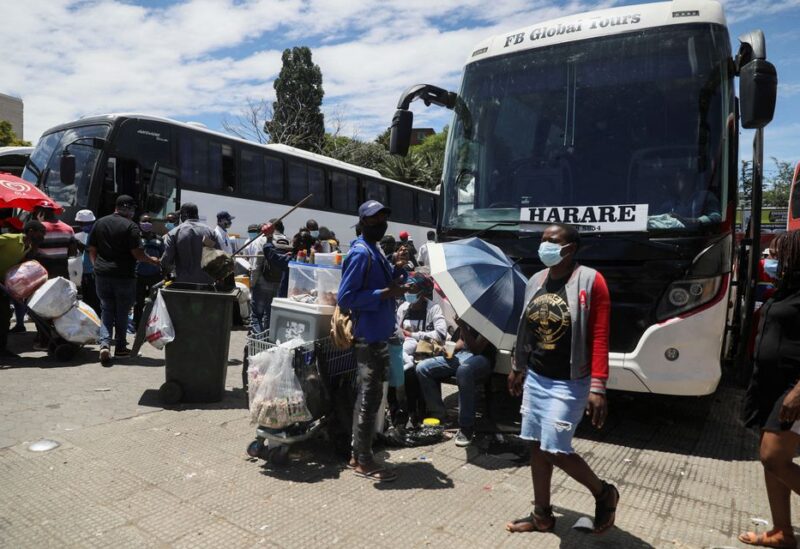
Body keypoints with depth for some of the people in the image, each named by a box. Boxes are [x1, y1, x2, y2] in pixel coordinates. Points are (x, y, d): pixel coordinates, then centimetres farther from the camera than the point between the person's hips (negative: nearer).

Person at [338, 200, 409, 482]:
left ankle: (358, 453, 29)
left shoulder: (376, 252, 13)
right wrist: (385, 293, -24)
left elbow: (385, 283, 18)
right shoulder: (360, 253, -17)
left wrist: (398, 269, 0)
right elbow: (345, 298, -23)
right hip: (369, 336, -10)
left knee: (370, 396, 17)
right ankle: (364, 460, 9)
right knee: (369, 398, -2)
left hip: (379, 335, 10)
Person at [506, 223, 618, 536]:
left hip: (569, 383, -6)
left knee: (555, 449, -4)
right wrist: (517, 368, 20)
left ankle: (604, 494, 24)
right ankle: (542, 515, 29)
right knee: (536, 446, 12)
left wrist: (598, 387, -19)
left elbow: (600, 338, -15)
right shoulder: (535, 281, 6)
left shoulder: (590, 281, -13)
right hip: (535, 378, 7)